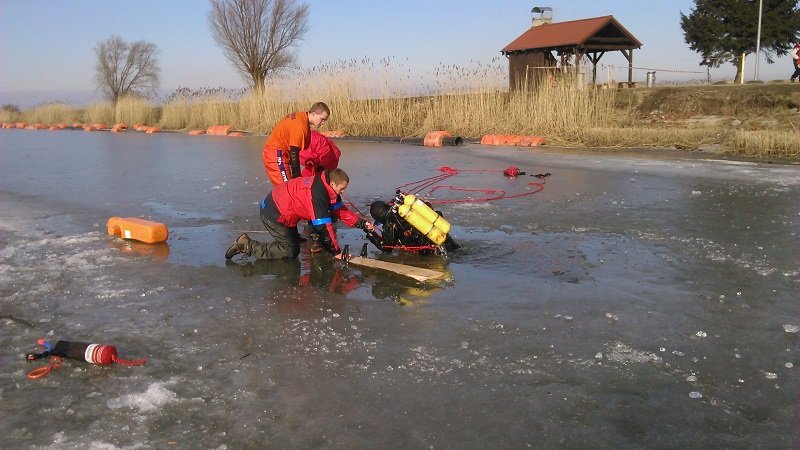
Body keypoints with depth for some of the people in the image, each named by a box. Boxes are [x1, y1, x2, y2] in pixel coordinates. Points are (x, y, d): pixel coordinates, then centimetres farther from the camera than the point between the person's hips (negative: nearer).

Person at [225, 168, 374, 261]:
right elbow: (323, 226, -26)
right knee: (290, 252, -5)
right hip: (274, 215, -10)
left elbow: (341, 210, 6)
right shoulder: (318, 193, -27)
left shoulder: (325, 186, 1)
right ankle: (246, 245, -5)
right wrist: (336, 251, -19)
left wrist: (362, 223, -2)